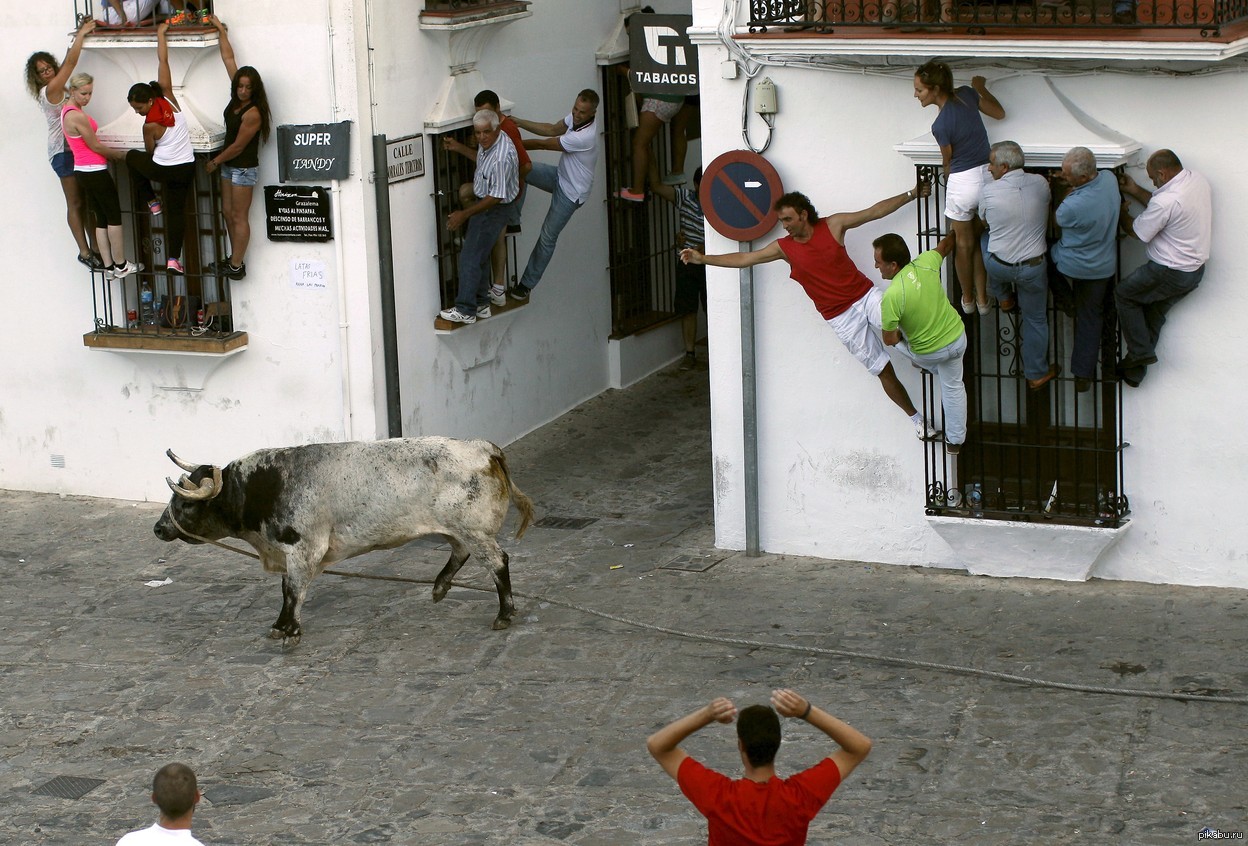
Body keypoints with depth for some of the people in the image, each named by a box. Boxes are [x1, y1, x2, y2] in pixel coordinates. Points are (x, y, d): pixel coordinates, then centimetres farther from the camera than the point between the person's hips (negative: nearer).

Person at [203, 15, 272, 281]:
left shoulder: (253, 113, -23)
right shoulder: (237, 97, 0)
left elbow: (238, 146, -18)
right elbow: (228, 58, 9)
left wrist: (215, 161, -6)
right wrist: (221, 30, 16)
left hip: (244, 168, -9)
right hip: (229, 165, 9)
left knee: (239, 217, -4)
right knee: (228, 212, 11)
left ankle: (236, 266, 0)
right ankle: (234, 259, 17)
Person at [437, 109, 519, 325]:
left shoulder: (502, 157, -32)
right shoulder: (489, 142, -2)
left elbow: (495, 197, -27)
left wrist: (464, 214, -23)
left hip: (495, 210, -10)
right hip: (483, 202, 10)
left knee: (470, 257, -7)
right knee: (479, 256, 16)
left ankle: (465, 310, -1)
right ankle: (481, 304, 26)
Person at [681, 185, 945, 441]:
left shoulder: (833, 225, -4)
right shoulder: (784, 247, -1)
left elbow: (876, 211, 0)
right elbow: (744, 259, 2)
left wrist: (912, 194, -2)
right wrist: (703, 258, -1)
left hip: (866, 295, 0)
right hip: (841, 317, 0)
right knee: (883, 371, 0)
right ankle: (917, 420, 10)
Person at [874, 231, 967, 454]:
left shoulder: (892, 296, -34)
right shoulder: (926, 263, -19)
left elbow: (890, 340, -22)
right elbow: (946, 245, 5)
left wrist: (899, 335, 1)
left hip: (929, 352, -4)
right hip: (957, 337, 4)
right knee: (953, 386, 26)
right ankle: (955, 440, 43)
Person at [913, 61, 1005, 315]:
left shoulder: (940, 126, -23)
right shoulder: (966, 94, -7)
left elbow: (948, 162, -6)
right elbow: (999, 113, 9)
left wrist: (947, 186, 15)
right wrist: (981, 88, 25)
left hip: (962, 182, -6)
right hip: (987, 175, 6)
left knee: (964, 245, 17)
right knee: (980, 243, 21)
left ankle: (967, 299, 33)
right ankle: (982, 299, 27)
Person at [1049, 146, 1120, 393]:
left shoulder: (1074, 205, -39)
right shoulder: (1109, 178, -19)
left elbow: (1057, 220, -14)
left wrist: (1067, 193, -7)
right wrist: (1070, 183, -3)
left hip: (1074, 267, -5)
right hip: (1104, 266, 5)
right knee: (1091, 317, 20)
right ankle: (1083, 376, 31)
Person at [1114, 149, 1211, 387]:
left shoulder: (1166, 201, -29)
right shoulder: (1197, 180, -2)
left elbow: (1138, 231, -13)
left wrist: (1123, 213, 7)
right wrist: (1135, 191, 15)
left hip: (1170, 273, -9)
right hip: (1196, 269, 9)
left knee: (1124, 294, 12)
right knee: (1154, 315, 20)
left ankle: (1141, 351, 11)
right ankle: (1136, 370, 27)